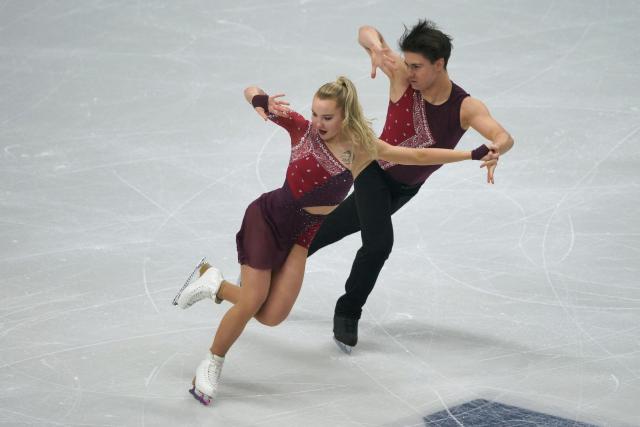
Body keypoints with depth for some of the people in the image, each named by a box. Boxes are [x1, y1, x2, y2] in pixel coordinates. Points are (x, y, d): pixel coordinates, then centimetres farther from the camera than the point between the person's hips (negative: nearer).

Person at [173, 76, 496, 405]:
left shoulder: (362, 148, -8)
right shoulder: (303, 129, -14)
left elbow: (419, 156, -2)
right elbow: (250, 92, -14)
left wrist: (472, 155, -3)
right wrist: (260, 100, -38)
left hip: (301, 235, 3)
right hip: (267, 218, -3)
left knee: (271, 316, -5)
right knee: (251, 302, -7)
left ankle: (215, 285, 21)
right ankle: (212, 363, 18)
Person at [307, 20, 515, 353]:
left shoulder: (465, 108, -25)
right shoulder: (402, 77, -24)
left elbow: (504, 137, -40)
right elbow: (366, 32, -22)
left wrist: (495, 150, -64)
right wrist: (376, 48, -45)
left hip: (405, 188, 3)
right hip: (375, 171, -3)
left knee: (336, 228, 19)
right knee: (378, 243, -20)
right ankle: (347, 313, 4)